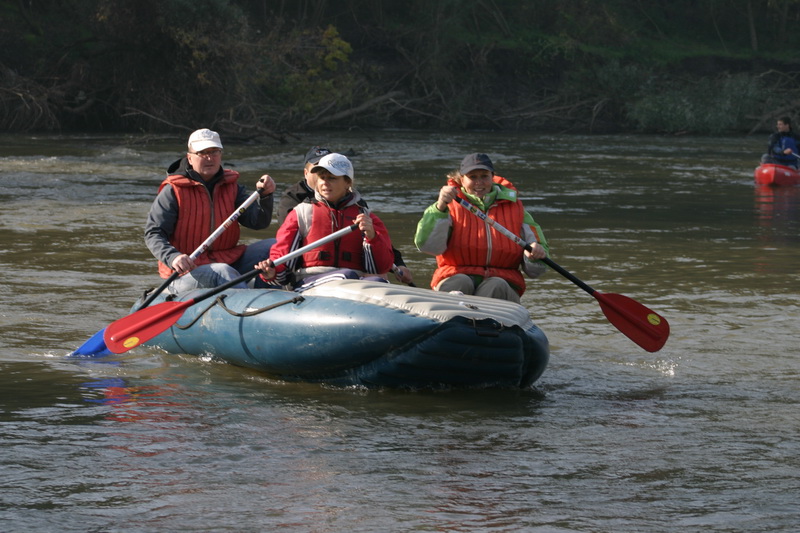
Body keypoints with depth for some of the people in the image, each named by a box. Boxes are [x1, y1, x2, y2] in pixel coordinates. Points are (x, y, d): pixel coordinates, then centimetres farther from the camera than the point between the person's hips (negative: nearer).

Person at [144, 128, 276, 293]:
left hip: (229, 260, 6)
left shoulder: (231, 186, 10)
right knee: (224, 272, -35)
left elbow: (258, 222, 1)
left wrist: (265, 196, -20)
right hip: (185, 273, -6)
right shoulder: (173, 191, -5)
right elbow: (152, 234, -10)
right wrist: (173, 257, -30)